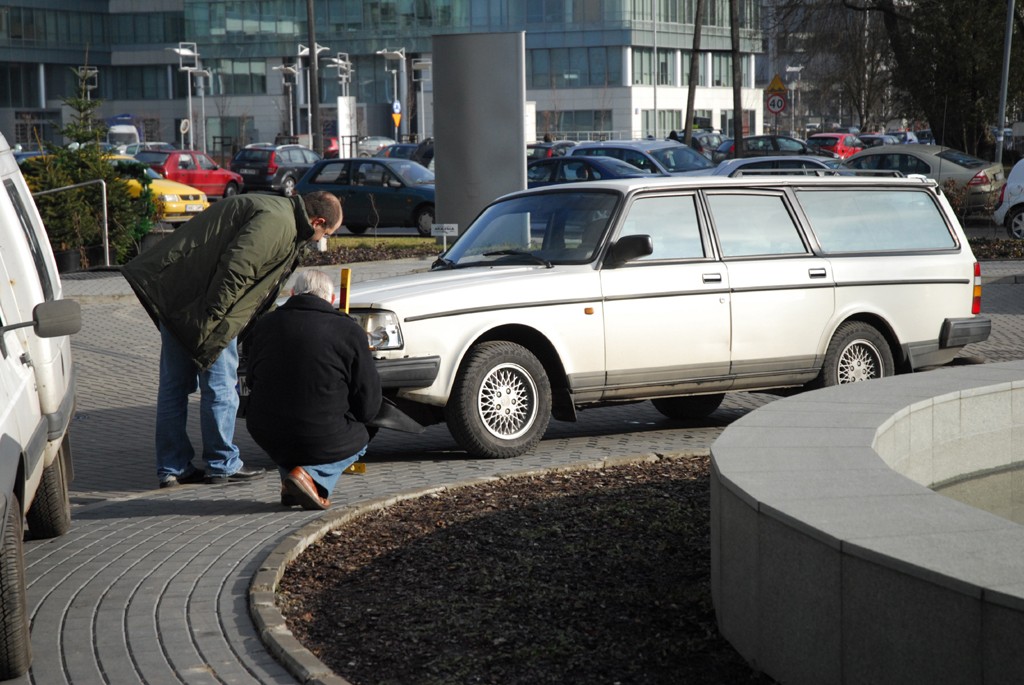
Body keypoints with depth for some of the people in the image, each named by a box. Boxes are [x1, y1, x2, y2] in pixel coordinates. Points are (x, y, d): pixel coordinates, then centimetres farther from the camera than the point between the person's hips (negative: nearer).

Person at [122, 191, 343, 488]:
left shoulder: (275, 209, 21)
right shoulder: (277, 221, -13)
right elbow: (236, 267, -24)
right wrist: (213, 315, -21)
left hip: (174, 292, 10)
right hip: (202, 301, -10)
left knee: (174, 383, 12)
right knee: (220, 386, 2)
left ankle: (171, 468, 18)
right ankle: (222, 465, 12)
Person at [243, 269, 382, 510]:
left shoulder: (264, 325, 5)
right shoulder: (349, 331, -6)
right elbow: (368, 404, -2)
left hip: (264, 434, 5)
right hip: (321, 439, -4)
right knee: (358, 439, 28)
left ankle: (288, 476, 12)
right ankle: (311, 475, -3)